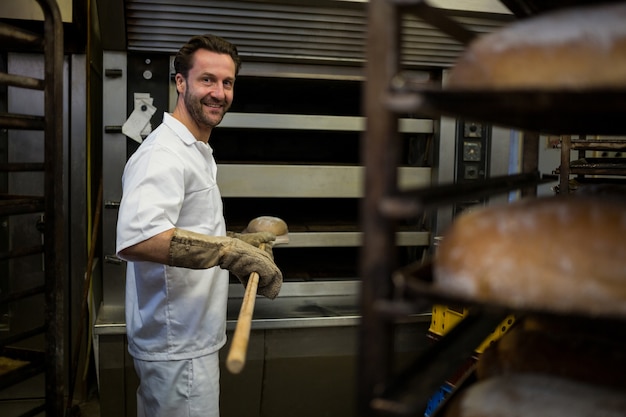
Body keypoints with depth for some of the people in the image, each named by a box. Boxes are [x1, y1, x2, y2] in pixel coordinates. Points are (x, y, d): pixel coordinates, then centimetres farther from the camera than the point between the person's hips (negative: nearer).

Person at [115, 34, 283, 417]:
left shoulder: (197, 152, 15)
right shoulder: (164, 153, -20)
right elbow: (135, 239, -37)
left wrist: (240, 242, 11)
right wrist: (229, 251, -31)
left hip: (193, 339, 10)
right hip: (178, 350, -10)